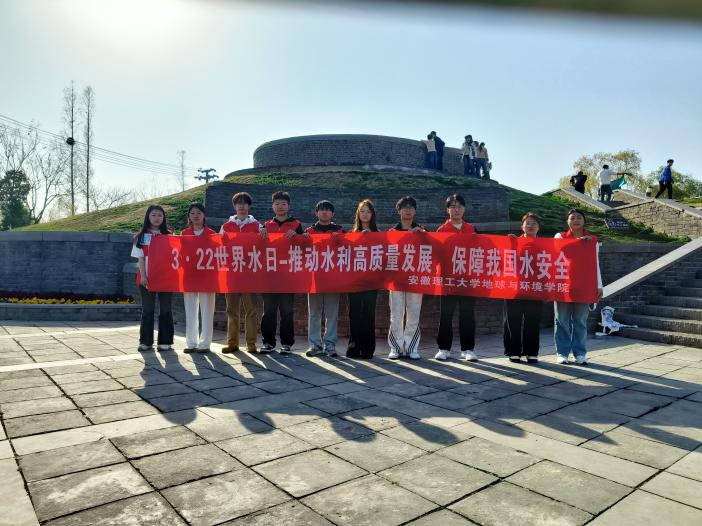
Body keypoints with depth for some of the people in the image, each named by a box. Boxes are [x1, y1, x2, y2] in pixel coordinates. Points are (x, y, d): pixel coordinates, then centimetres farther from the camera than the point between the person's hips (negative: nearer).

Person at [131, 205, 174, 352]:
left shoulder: (169, 235, 5)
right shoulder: (142, 236, 5)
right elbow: (140, 257, 1)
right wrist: (143, 276, -9)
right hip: (147, 278, 0)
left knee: (165, 309, 4)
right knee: (147, 309, 5)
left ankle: (165, 341, 11)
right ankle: (146, 342, 13)